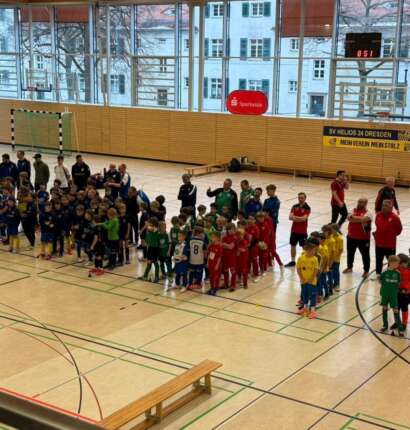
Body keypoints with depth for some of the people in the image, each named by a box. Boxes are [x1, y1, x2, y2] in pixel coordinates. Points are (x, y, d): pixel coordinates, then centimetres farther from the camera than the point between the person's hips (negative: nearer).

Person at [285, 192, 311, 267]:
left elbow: (304, 218, -22)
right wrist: (300, 218, -20)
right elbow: (290, 217, -7)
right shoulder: (295, 206, 3)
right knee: (293, 245, 12)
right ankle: (293, 261, 24)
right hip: (294, 230, 5)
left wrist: (295, 217, -13)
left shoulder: (307, 208, -10)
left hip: (303, 231, -5)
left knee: (304, 247, 1)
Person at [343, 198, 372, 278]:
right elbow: (349, 217, -13)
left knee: (365, 254, 4)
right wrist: (360, 220, -23)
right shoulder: (354, 210, 5)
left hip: (363, 238, -5)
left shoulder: (368, 213, -10)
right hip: (351, 236, 5)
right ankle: (349, 267, 39)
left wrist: (353, 217, -18)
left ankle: (366, 271, 16)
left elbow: (363, 219, -29)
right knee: (350, 253, 19)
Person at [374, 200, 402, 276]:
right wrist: (378, 234, 10)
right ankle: (378, 273, 35)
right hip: (379, 243, 5)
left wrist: (392, 235, -2)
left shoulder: (394, 217, -16)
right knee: (378, 260, 18)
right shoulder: (378, 215, -1)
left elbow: (399, 229, -6)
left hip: (390, 244, -5)